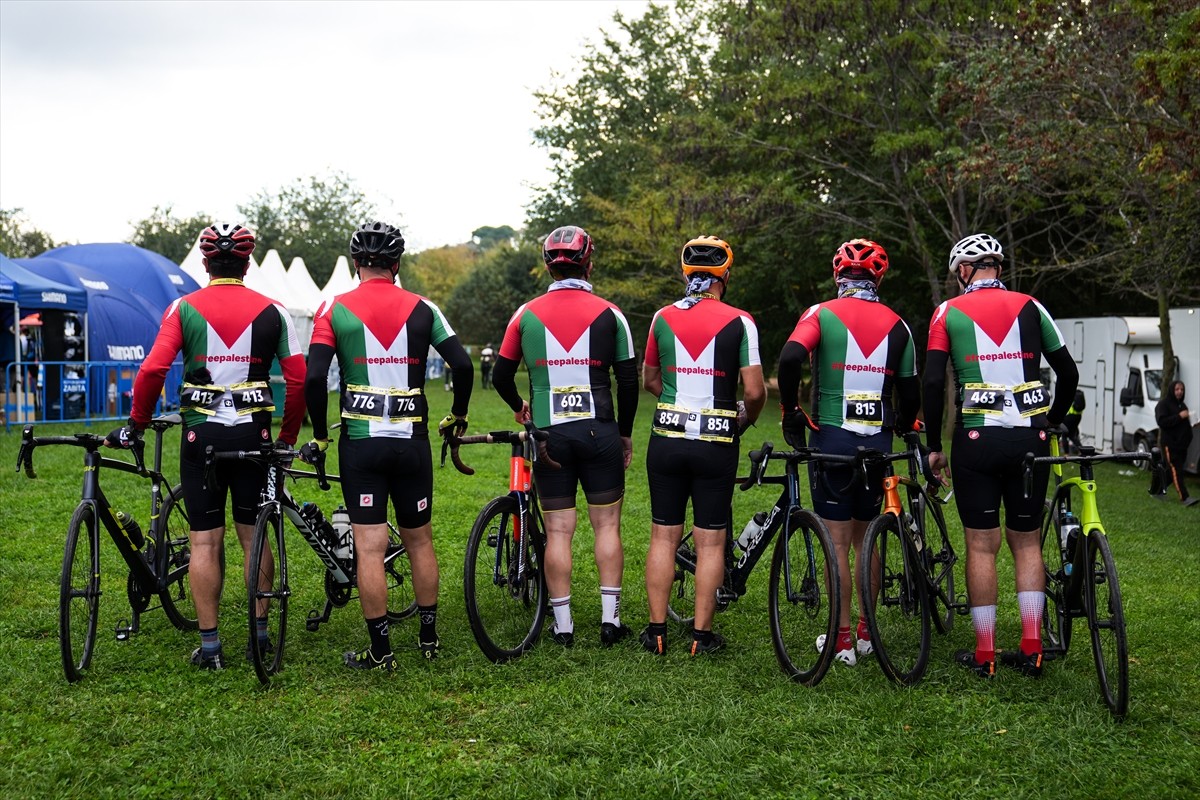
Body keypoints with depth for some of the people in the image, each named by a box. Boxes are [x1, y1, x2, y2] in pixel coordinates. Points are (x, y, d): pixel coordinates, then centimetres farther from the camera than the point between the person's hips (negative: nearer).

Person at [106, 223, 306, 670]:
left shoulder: (184, 308, -1)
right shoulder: (270, 311, 3)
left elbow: (152, 370, -12)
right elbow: (299, 378, -1)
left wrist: (135, 425, 1)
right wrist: (288, 436, 10)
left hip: (201, 433, -1)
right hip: (253, 434, 1)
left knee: (205, 541, 4)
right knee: (253, 536, 12)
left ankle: (209, 646, 5)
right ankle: (260, 633, 16)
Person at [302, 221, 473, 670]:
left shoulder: (335, 309, -3)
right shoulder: (421, 309, 2)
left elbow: (314, 378, -11)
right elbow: (463, 365, -3)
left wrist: (320, 436, 2)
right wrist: (457, 417, 14)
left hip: (360, 443, -2)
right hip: (411, 443, 2)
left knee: (369, 548, 1)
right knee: (419, 540, 16)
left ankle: (380, 651, 4)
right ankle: (429, 638, 24)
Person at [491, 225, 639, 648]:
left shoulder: (527, 314, 2)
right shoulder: (609, 314, -2)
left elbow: (501, 376, 8)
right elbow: (628, 381, 0)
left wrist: (519, 406, 28)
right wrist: (626, 434, 13)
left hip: (548, 434, 1)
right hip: (599, 430, -1)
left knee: (558, 530, 5)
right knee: (607, 523, 8)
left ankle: (563, 626, 7)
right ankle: (610, 619, 7)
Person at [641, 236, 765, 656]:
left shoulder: (663, 318, 3)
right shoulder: (738, 322, -7)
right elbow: (755, 391, -10)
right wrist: (744, 419, 10)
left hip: (667, 438, 3)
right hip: (716, 444, -2)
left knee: (664, 535, 10)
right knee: (710, 541, 5)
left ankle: (657, 630, 12)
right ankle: (702, 634, 8)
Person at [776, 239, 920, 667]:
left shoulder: (822, 314, -3)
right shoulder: (896, 325, 6)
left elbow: (789, 359, -20)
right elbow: (910, 392, 9)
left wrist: (791, 413, -6)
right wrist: (902, 428, 29)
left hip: (832, 438, -3)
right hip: (877, 440, 3)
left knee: (837, 542, 3)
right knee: (866, 537, 18)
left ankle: (843, 638, 6)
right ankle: (866, 631, 24)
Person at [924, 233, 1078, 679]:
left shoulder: (949, 312, 2)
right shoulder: (1029, 307, 8)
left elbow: (933, 382, -5)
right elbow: (1068, 373, 9)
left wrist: (934, 446, 3)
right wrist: (1050, 425, 22)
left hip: (977, 440, -2)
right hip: (1030, 440, 2)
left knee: (981, 545, 4)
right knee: (1026, 541, 12)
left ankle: (984, 653, 6)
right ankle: (1031, 648, 9)